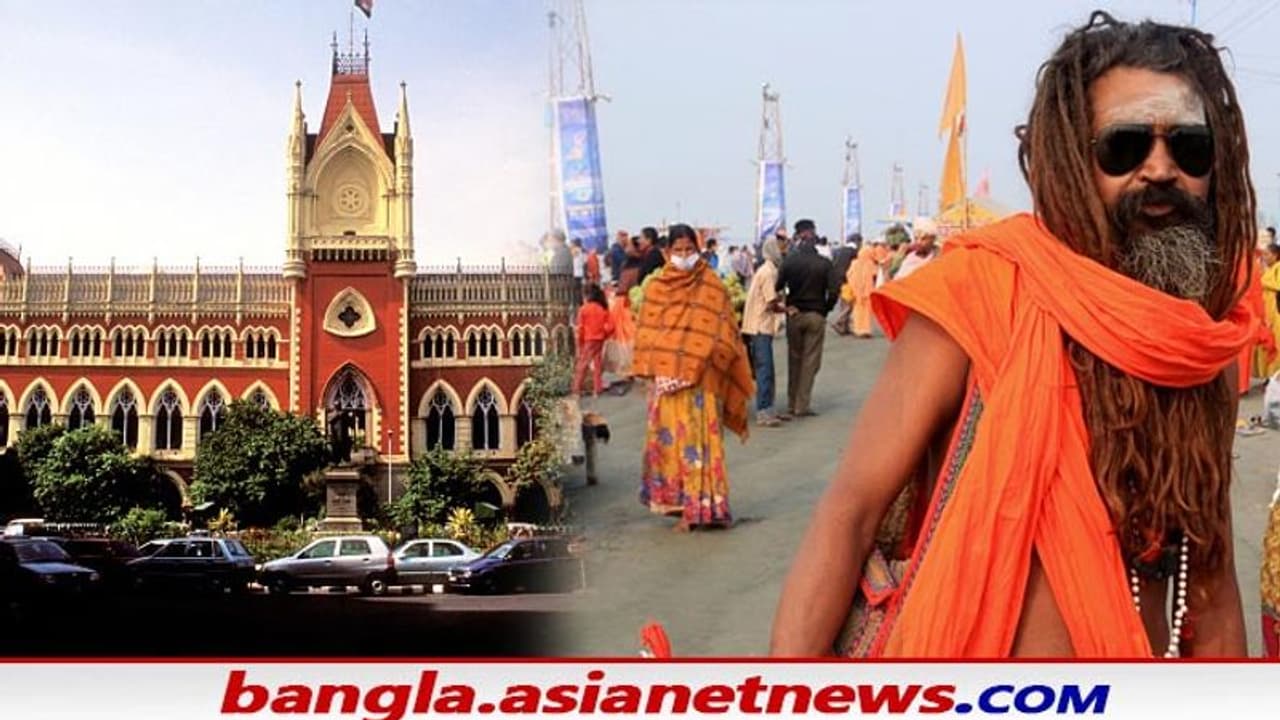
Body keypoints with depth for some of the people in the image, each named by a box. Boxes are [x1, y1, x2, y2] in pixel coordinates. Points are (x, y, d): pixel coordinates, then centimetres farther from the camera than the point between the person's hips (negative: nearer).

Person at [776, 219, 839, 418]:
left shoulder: (789, 261, -7)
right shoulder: (824, 263, -8)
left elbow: (778, 287, -11)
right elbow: (833, 291, -11)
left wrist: (787, 306, 5)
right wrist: (825, 309, 5)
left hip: (794, 314, 1)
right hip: (816, 316, -1)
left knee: (794, 359, 12)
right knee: (810, 360, 4)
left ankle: (792, 405, 15)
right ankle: (802, 405, 3)